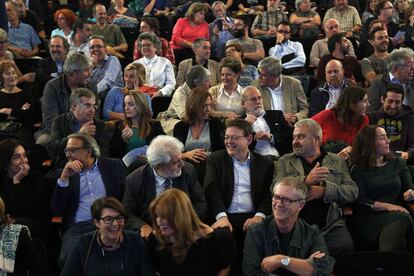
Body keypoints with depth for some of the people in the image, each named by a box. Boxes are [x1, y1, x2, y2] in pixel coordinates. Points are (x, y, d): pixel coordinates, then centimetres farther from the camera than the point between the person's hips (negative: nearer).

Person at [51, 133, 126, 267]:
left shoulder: (113, 166, 14)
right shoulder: (67, 173, 18)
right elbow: (57, 211, 8)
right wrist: (64, 178, -1)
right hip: (78, 227, 1)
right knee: (67, 258, -30)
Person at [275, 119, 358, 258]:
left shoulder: (337, 161, 17)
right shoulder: (285, 161, 16)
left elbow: (353, 191, 7)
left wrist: (324, 191, -9)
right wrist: (306, 181, -14)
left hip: (330, 226, 1)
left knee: (345, 247, -27)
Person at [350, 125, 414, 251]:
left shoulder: (397, 163, 20)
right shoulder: (358, 170, 6)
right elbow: (360, 201, -4)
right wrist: (387, 206, -15)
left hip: (398, 213, 3)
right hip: (369, 217, -3)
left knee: (401, 220, -35)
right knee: (399, 219, -36)